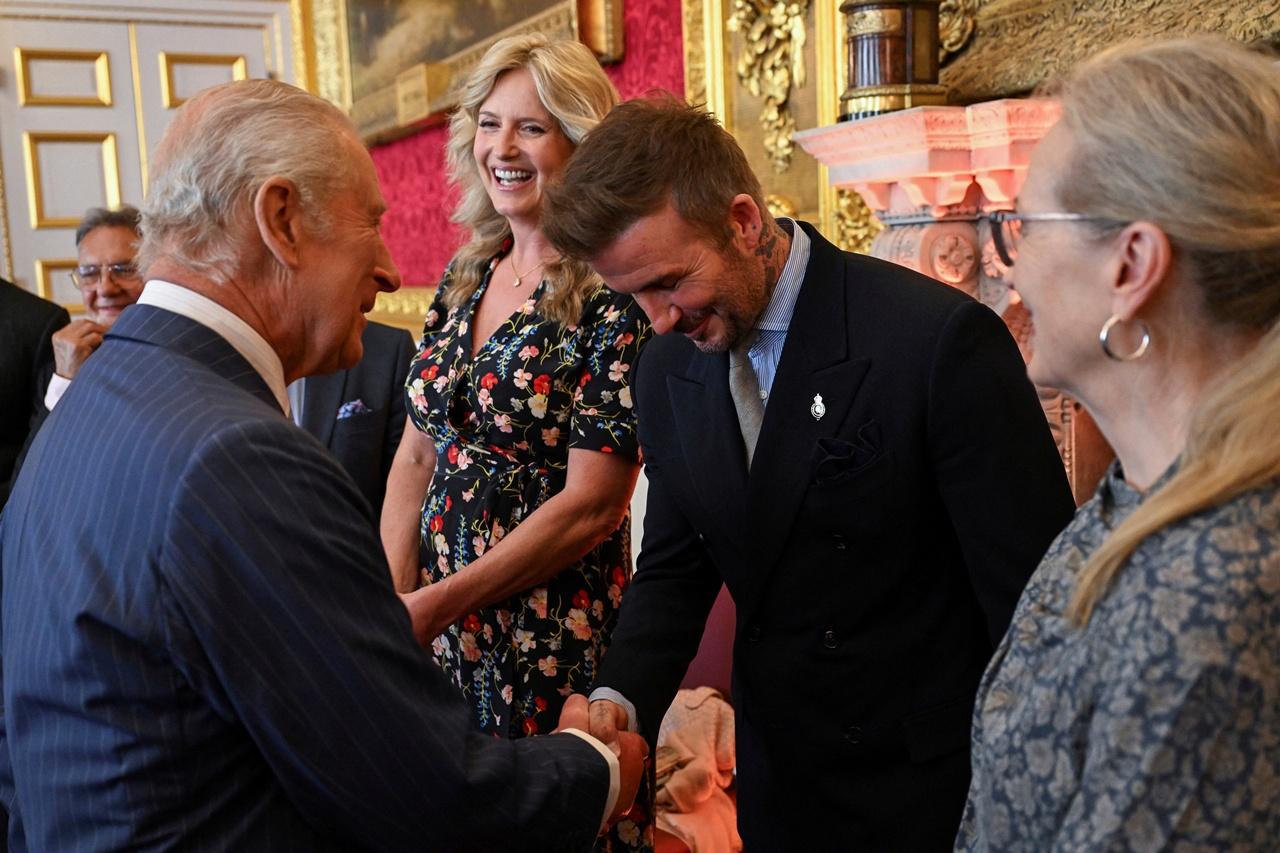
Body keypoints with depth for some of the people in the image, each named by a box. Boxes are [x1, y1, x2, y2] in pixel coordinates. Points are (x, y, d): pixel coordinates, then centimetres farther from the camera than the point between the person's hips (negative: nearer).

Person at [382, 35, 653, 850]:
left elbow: (591, 506, -17)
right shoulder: (462, 280, 5)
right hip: (439, 624, 6)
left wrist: (435, 605, -14)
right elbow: (416, 456, 8)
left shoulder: (613, 296, -15)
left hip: (556, 631, -6)